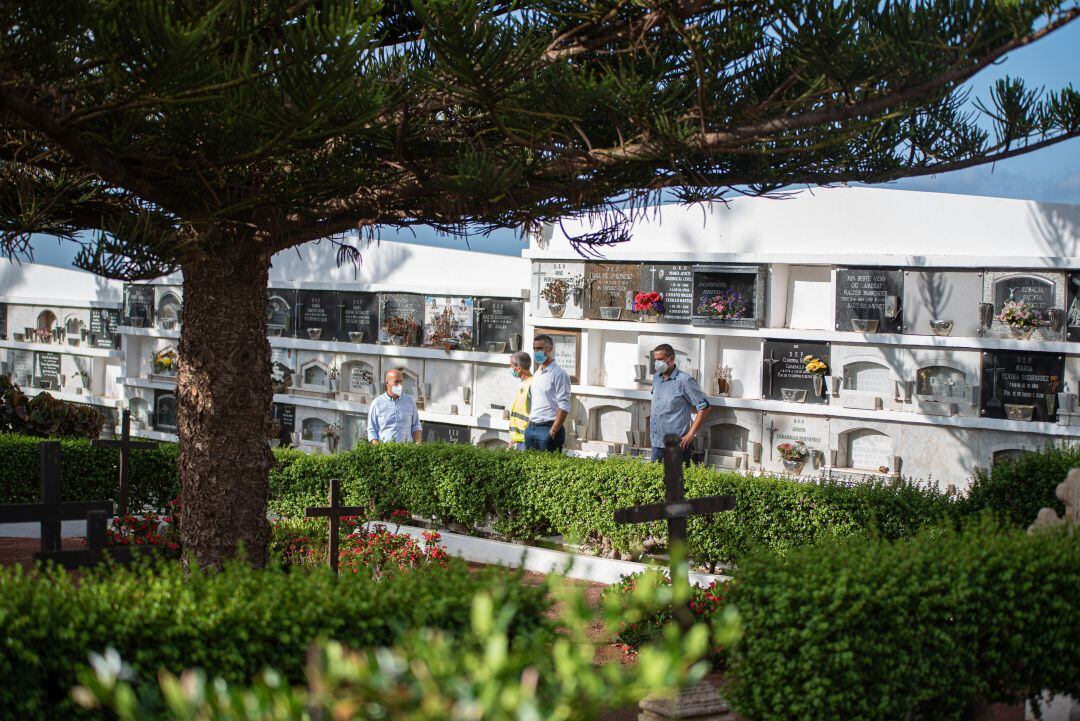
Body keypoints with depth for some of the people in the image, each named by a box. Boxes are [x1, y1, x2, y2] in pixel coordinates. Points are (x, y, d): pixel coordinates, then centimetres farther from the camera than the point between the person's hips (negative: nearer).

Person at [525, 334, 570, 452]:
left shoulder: (559, 374, -8)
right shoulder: (536, 374, 18)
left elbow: (564, 407, -14)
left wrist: (553, 432, -18)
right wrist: (529, 426, 15)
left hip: (548, 429, -8)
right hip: (532, 428, 8)